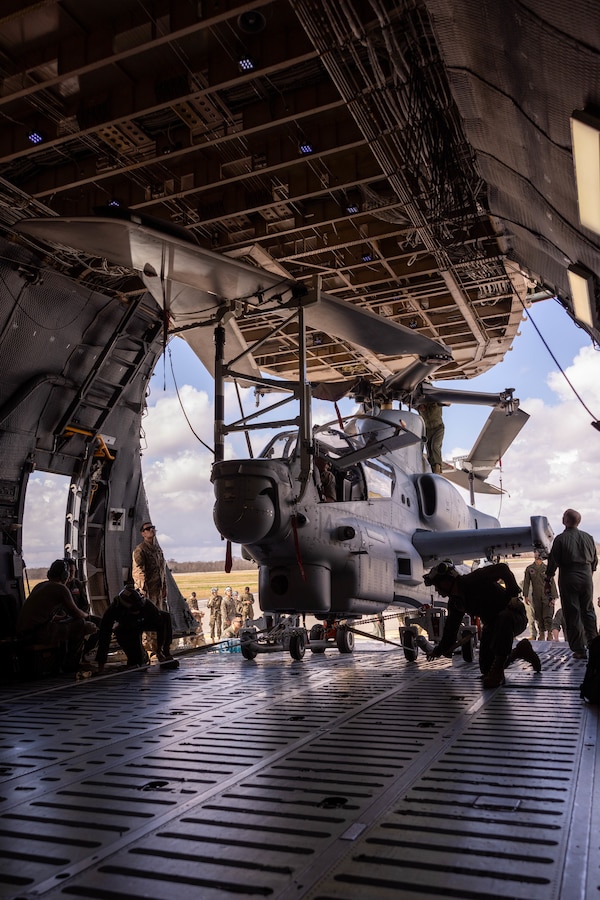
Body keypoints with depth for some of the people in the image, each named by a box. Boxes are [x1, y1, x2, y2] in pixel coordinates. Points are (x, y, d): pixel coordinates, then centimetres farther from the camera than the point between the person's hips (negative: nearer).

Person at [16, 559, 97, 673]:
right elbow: (76, 613, 0)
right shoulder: (61, 588, -7)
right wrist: (86, 615, 23)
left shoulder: (40, 585, 19)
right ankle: (71, 665, 8)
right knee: (81, 624, -4)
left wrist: (65, 617, 35)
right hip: (38, 634, -9)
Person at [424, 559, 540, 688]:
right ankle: (520, 651, 24)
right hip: (491, 624, 8)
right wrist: (439, 650, 19)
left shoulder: (472, 580, -24)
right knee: (486, 669, 1)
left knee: (504, 617, -45)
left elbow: (502, 568, -32)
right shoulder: (454, 601, 3)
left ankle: (497, 672, -34)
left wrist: (513, 595, -34)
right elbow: (451, 627, 14)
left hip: (515, 616, -8)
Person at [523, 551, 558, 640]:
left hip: (547, 596, -2)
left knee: (548, 616, -10)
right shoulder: (529, 569, 7)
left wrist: (553, 597, -3)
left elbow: (552, 583, 2)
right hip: (536, 597, 2)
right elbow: (526, 583, 8)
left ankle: (549, 634, 0)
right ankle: (542, 634, 16)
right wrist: (526, 596, 1)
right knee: (539, 617, 6)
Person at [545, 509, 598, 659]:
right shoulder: (588, 537, 5)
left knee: (572, 614, 2)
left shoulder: (561, 538, -9)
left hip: (568, 578, -4)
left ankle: (579, 650, 3)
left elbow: (553, 561, -8)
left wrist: (548, 579, 3)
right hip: (586, 576, 4)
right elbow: (595, 559, 12)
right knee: (588, 611, 16)